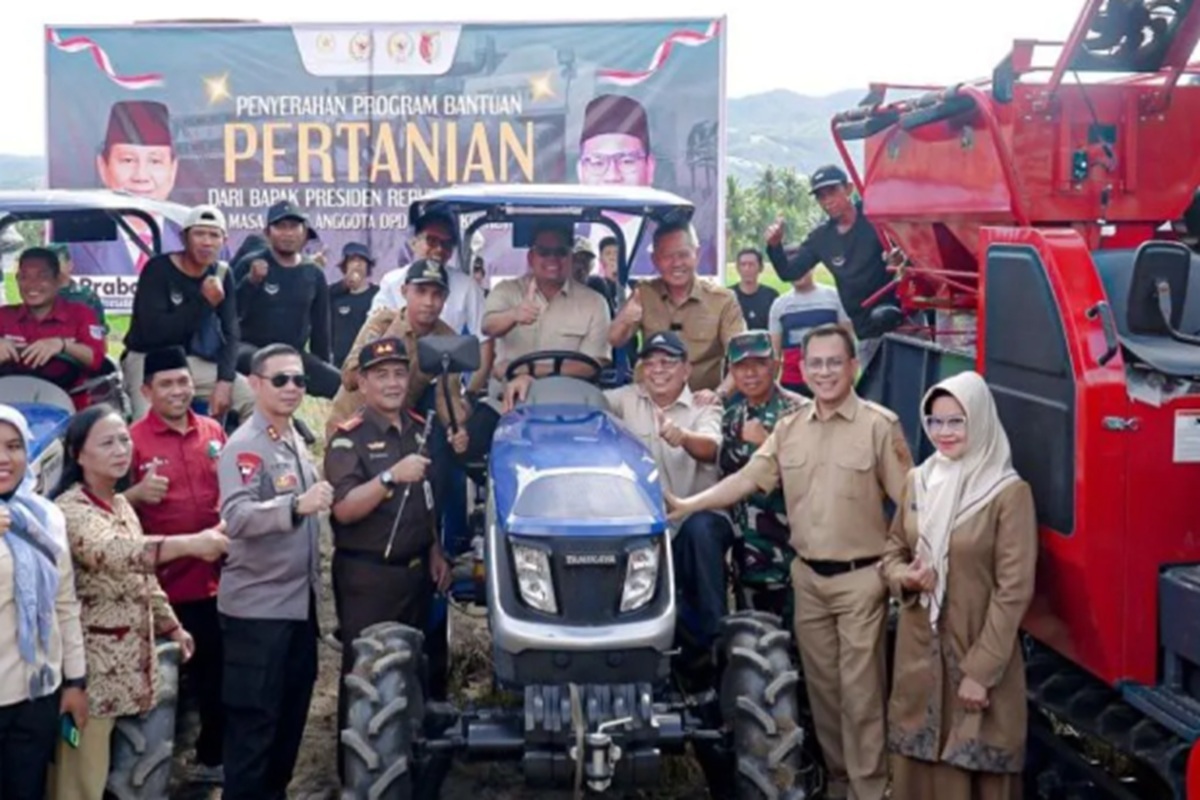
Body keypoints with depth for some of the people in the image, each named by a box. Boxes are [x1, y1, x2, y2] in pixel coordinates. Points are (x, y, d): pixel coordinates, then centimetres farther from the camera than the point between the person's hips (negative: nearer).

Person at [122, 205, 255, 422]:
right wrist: (204, 302, -24)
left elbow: (231, 332, 0)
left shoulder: (221, 274, 3)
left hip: (196, 363, 6)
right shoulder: (159, 270, -14)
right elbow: (153, 331, -24)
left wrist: (225, 380, -14)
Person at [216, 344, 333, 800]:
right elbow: (236, 517, -28)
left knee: (292, 714, 15)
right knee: (253, 721, -3)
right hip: (257, 607, -8)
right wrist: (298, 504, -40)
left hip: (300, 602, 8)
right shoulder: (244, 446, -13)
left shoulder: (296, 442, 13)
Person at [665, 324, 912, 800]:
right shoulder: (788, 429, 7)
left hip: (860, 577, -5)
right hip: (807, 576, 5)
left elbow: (909, 499, -9)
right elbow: (747, 479, 4)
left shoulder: (879, 425, -8)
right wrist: (689, 505, -6)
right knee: (822, 685, 15)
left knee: (860, 688, -1)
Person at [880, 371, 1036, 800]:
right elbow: (893, 549, 16)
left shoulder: (1009, 493, -12)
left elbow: (1014, 589, -13)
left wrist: (980, 670, -15)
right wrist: (904, 577, -8)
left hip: (977, 653, -5)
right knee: (919, 760, 11)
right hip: (918, 649, 5)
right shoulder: (918, 481, 6)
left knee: (974, 763, 2)